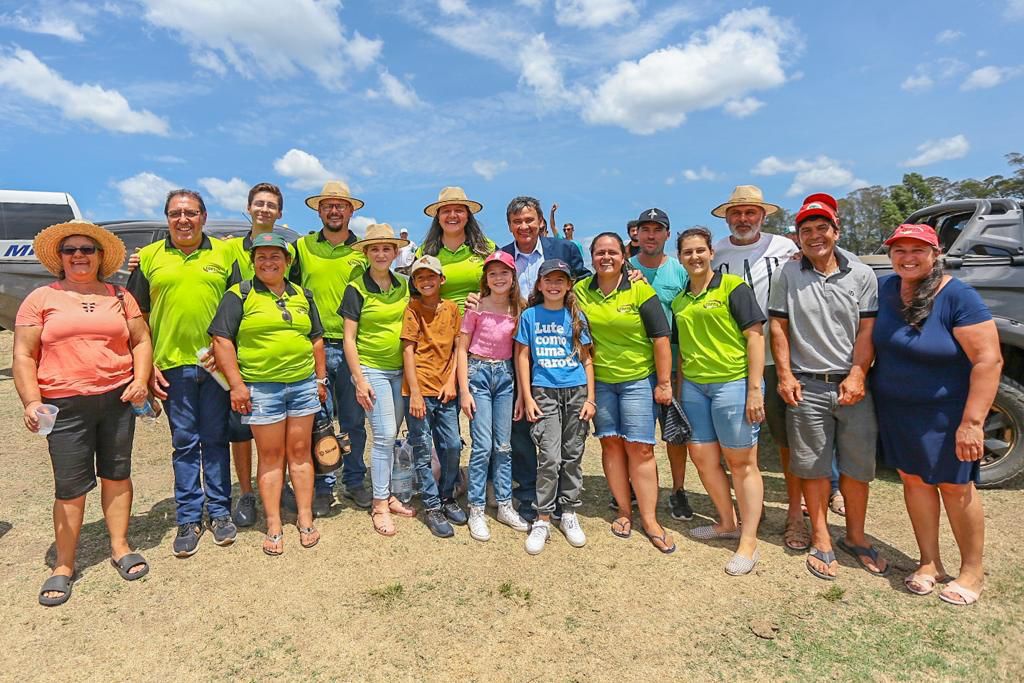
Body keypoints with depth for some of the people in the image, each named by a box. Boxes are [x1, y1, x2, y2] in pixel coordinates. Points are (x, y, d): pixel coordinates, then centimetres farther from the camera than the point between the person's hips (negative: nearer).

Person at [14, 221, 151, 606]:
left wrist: (140, 380, -5)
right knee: (71, 486, 1)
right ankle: (63, 566, 15)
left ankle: (120, 547, 22)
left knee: (117, 473, 9)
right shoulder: (41, 299, 5)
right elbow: (23, 356, 2)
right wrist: (31, 401, -9)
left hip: (117, 399, 2)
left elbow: (142, 341, 10)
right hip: (65, 405, -2)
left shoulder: (119, 297, 11)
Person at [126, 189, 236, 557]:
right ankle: (188, 519, 20)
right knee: (184, 443, 8)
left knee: (216, 440, 9)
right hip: (172, 364, 1)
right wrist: (147, 365, 0)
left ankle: (220, 512, 21)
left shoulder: (224, 254, 6)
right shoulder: (149, 257, 7)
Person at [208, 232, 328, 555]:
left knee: (300, 451, 9)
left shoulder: (303, 296, 12)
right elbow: (221, 340, -5)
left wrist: (321, 378, 13)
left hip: (303, 384, 3)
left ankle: (305, 519, 19)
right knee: (270, 455, 5)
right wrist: (236, 384, -10)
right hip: (261, 388, -3)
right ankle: (274, 526, 16)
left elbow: (316, 339, 17)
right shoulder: (239, 295, 0)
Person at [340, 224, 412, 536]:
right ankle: (380, 505, 6)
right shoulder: (356, 289, -6)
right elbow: (349, 338, -7)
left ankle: (386, 494, 25)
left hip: (401, 370, 5)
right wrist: (359, 380, -11)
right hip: (372, 370, -5)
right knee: (385, 435, -7)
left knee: (391, 435, 11)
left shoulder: (403, 286, 7)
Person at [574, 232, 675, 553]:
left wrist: (664, 383, -8)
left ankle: (649, 520, 8)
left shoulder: (639, 289, -8)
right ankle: (624, 511, 20)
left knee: (639, 447, -3)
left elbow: (661, 337, -7)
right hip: (599, 380, 3)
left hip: (638, 379, -3)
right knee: (611, 442, 7)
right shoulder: (581, 290, 1)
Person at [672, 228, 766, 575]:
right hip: (694, 387, 7)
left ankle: (748, 542, 13)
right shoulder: (679, 301, 13)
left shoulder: (732, 286, -5)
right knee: (702, 458, 12)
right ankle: (727, 523, 33)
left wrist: (755, 389, -14)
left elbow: (755, 336, -9)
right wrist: (678, 389, 15)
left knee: (741, 463, 2)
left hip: (733, 383, -6)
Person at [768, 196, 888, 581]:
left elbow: (867, 331, 0)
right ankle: (821, 540, 21)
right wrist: (785, 375, -5)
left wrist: (857, 376, -10)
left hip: (852, 386, 1)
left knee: (858, 465, 10)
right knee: (813, 467, 6)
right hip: (807, 387, -1)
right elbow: (778, 327, 2)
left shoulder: (862, 276, 5)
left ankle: (855, 537, 28)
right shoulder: (789, 274, 3)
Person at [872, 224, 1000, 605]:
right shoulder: (885, 289, -1)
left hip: (945, 412, -5)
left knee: (954, 486, 7)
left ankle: (972, 571, 27)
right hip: (894, 409, 5)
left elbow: (988, 360, -20)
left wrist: (972, 422, -23)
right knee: (913, 480, 12)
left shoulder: (958, 297, -17)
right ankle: (930, 563, 28)